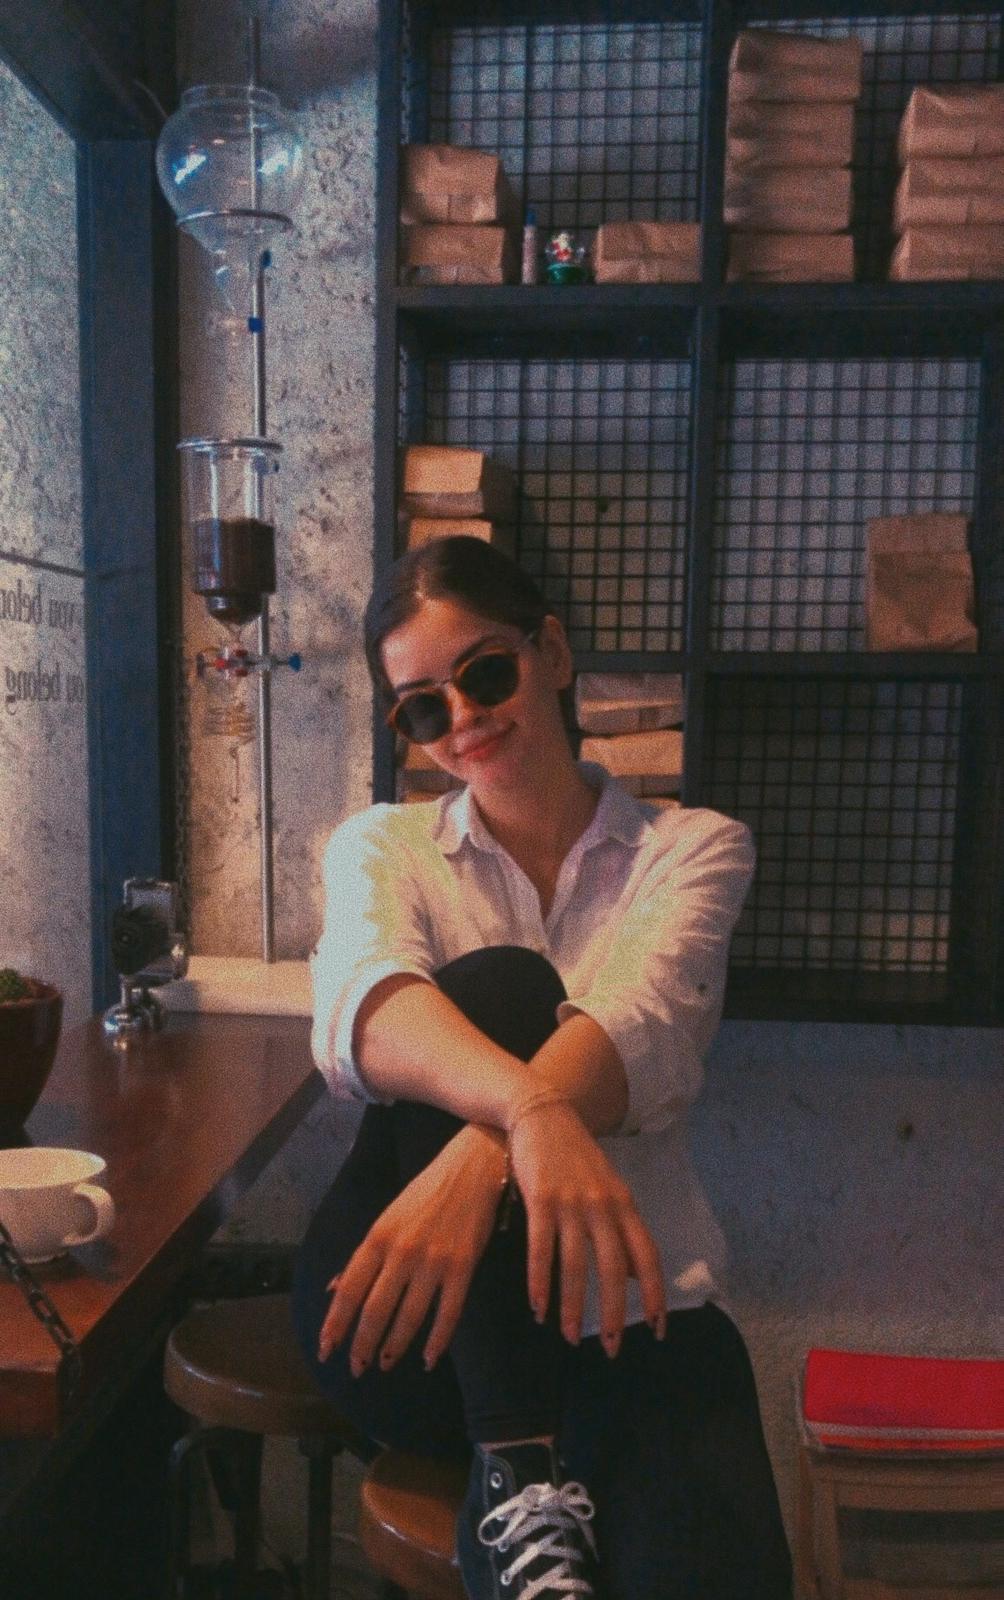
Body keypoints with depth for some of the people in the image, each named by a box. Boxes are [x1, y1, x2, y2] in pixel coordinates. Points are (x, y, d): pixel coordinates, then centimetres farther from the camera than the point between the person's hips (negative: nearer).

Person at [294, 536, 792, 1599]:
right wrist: (530, 1110, -40)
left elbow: (641, 1022, -18)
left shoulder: (694, 847, 5)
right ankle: (521, 1484, -25)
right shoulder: (380, 846, 6)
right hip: (400, 1312, 3)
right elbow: (362, 1003, -19)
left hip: (621, 1304, -2)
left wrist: (475, 1156, -38)